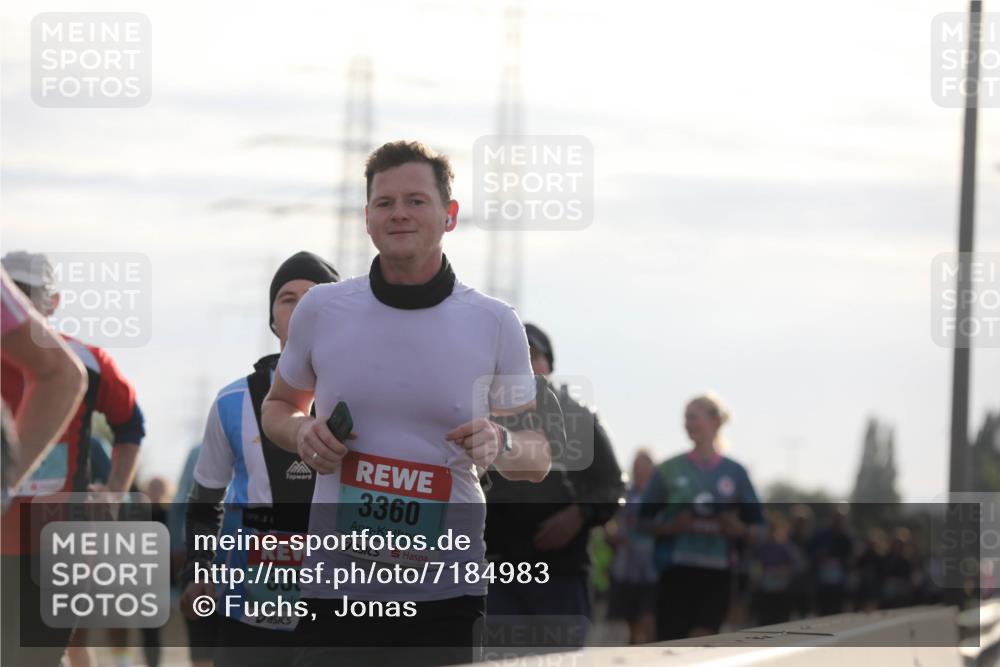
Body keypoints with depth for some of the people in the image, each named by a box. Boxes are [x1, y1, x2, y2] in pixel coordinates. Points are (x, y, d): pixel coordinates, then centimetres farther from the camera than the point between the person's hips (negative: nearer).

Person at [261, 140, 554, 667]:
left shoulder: (494, 323, 1)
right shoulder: (321, 308, 3)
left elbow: (538, 459, 8)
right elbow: (279, 405, 19)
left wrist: (500, 445, -16)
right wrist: (300, 433, -4)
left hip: (445, 590, -1)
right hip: (335, 583, 1)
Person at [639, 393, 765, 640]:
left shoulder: (734, 472, 7)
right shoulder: (669, 470, 4)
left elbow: (754, 525, 9)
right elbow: (647, 519, 5)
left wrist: (732, 525, -12)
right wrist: (675, 525, -14)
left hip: (717, 573, 0)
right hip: (676, 571, 0)